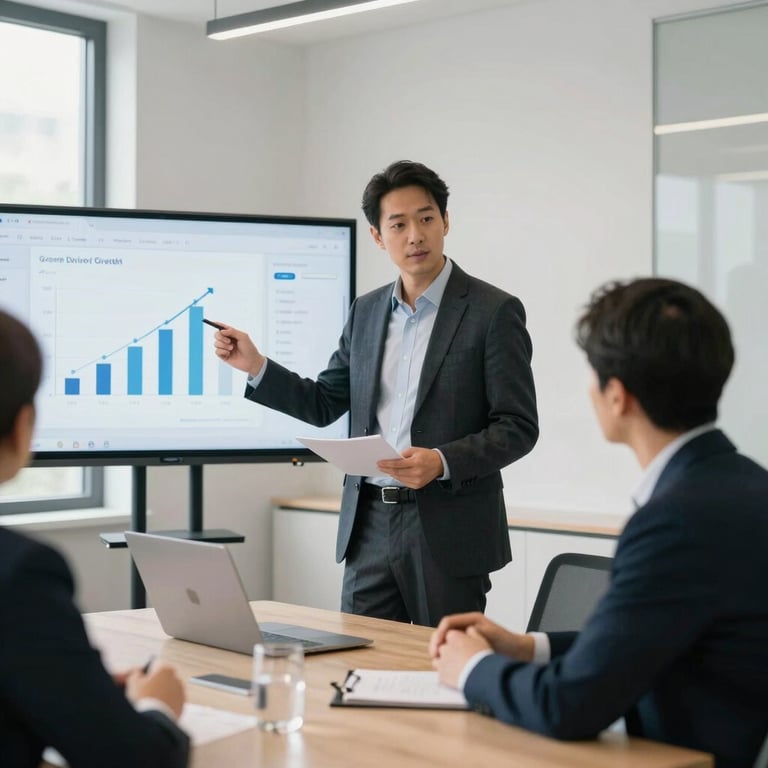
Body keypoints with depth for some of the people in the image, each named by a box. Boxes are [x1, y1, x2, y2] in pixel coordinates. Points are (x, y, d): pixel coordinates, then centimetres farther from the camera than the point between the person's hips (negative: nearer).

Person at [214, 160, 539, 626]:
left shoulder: (493, 311, -7)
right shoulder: (367, 311, 11)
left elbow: (518, 428, -8)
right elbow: (325, 404, 17)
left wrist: (442, 462, -23)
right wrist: (256, 367, 3)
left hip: (448, 532, -5)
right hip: (370, 528, 5)